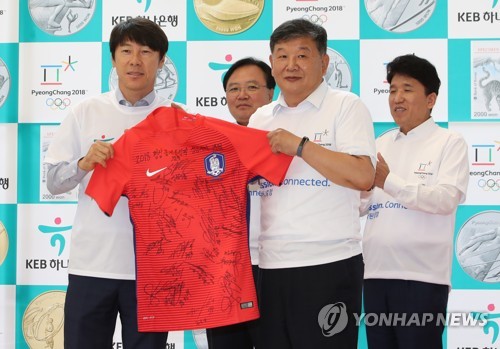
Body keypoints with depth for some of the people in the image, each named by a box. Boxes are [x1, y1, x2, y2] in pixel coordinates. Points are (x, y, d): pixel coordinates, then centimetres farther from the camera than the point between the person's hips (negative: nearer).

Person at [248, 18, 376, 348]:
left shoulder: (345, 106, -1)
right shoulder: (260, 119, 15)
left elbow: (363, 177, -16)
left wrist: (298, 145, -15)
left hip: (330, 264, -5)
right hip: (272, 265, 5)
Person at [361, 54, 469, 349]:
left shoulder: (450, 142, 0)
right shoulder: (382, 144, 17)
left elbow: (447, 199, -15)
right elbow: (359, 206, 15)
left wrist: (388, 181, -21)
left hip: (421, 275, -6)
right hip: (376, 272, 6)